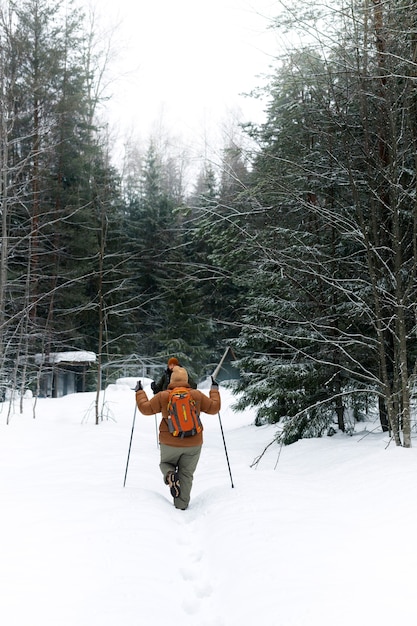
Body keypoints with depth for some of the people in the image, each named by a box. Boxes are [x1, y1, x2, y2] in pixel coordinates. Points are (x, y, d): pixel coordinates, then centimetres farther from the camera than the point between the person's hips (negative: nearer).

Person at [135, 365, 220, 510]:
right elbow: (214, 408, 5)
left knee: (165, 464, 24)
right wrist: (214, 390, 19)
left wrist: (139, 392, 15)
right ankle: (181, 505, 6)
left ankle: (170, 475, -9)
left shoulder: (163, 396, -8)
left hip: (170, 443, -1)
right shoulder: (197, 395, -5)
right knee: (186, 474, 12)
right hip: (193, 444, 1)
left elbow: (145, 408, 1)